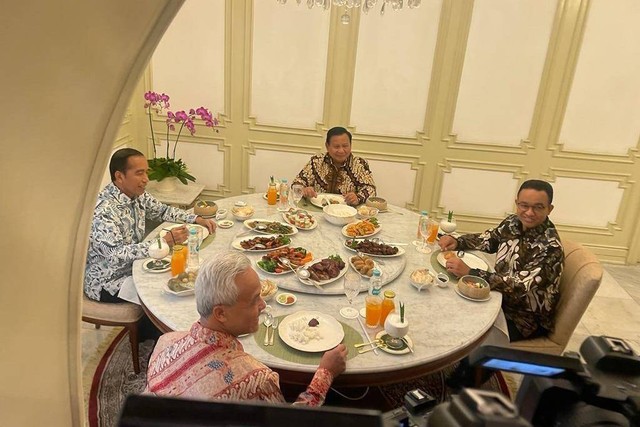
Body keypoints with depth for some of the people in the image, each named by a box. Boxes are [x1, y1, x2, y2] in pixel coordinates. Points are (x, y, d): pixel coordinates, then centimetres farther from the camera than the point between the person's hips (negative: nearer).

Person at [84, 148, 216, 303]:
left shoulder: (138, 195, -2)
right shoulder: (104, 210, -27)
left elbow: (162, 210, 14)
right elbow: (116, 255, -33)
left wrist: (197, 219, -1)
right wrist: (164, 241, -36)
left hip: (133, 266, 8)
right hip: (107, 283, -8)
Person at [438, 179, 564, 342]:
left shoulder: (550, 247, -26)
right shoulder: (514, 222, -7)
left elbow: (519, 286, -32)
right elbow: (487, 239, 9)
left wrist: (469, 272, -39)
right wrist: (457, 242, -11)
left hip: (529, 318, -6)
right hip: (503, 298, 6)